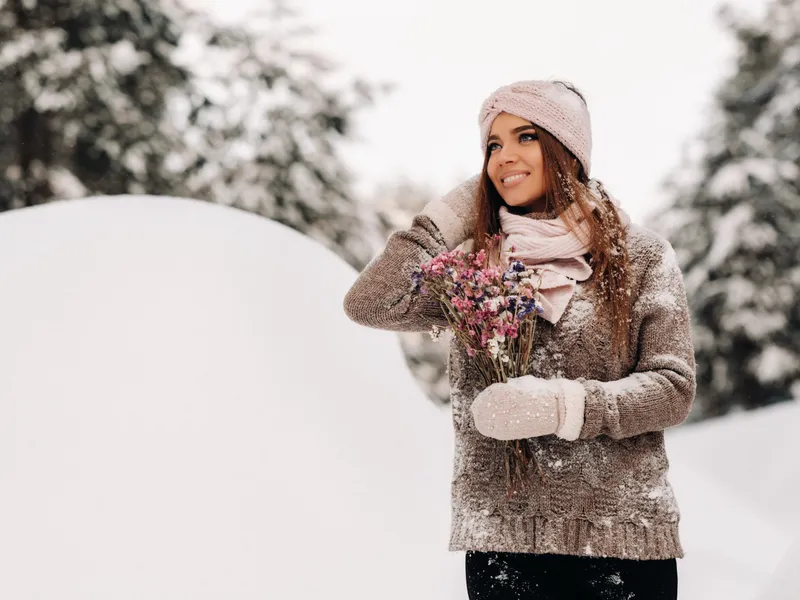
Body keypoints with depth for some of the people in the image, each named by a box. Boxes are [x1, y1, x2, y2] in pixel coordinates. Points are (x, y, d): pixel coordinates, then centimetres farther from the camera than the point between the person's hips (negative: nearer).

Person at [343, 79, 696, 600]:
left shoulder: (641, 255, 4)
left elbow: (674, 387, -2)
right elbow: (369, 305, -5)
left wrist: (560, 405, -16)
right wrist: (454, 212, 2)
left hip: (624, 537, -1)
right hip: (502, 536, 1)